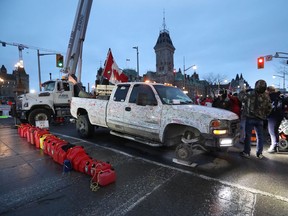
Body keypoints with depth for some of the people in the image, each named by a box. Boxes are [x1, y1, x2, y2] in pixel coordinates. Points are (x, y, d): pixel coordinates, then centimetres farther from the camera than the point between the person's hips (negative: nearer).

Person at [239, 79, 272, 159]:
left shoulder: (250, 94, -13)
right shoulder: (266, 96, -1)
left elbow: (241, 97, 2)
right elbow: (269, 108, 6)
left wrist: (241, 93, 22)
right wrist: (264, 115, 18)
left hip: (250, 118, -3)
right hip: (260, 119, 3)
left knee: (248, 135, 4)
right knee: (260, 136, 12)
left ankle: (246, 152, 10)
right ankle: (259, 153, 19)